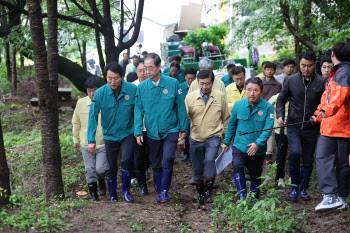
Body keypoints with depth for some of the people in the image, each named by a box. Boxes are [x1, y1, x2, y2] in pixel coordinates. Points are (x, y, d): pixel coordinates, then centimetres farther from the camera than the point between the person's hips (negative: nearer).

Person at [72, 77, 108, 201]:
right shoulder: (81, 103, 0)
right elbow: (76, 123, 13)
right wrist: (75, 139, 15)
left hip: (103, 143, -2)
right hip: (86, 144, 3)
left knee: (100, 169, -8)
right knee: (90, 170, 7)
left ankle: (102, 182, 26)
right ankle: (93, 193, 23)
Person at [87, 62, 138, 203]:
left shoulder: (132, 90, -13)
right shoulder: (100, 93, -14)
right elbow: (92, 116, -13)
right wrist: (91, 140, -18)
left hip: (128, 133, -1)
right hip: (110, 135, 1)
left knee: (126, 160, -21)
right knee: (111, 168, 8)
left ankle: (125, 190, 3)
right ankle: (113, 197, 28)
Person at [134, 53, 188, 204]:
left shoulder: (172, 83, -7)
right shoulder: (141, 87, -2)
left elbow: (180, 107, 0)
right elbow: (138, 111, 3)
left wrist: (183, 128, 3)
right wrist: (138, 132, -5)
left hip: (170, 130, -3)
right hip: (153, 132, 3)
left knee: (167, 159, -19)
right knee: (156, 165, 10)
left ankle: (164, 192, -6)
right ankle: (160, 194, 23)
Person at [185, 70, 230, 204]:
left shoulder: (220, 96, 0)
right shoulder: (190, 97, -1)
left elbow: (226, 117, 12)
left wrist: (223, 132, 11)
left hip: (213, 137, -2)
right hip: (196, 138, 2)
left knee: (210, 160, -25)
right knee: (197, 168, 8)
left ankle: (208, 191, -14)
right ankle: (200, 193, 27)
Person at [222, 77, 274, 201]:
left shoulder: (267, 107, -9)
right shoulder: (238, 105, -3)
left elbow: (268, 129, -15)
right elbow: (231, 125, 11)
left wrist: (258, 143, -27)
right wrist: (226, 142, 16)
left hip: (258, 150, 0)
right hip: (239, 146, 0)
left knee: (255, 176, 13)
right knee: (237, 167, -26)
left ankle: (253, 200, 33)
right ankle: (243, 196, -21)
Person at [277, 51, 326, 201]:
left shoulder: (321, 83, -1)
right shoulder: (291, 80, 3)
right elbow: (281, 99, 11)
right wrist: (280, 115, -4)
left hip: (311, 128, 1)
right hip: (293, 126, -1)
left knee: (308, 160, 7)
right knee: (295, 153, -20)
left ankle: (303, 189, 24)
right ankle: (294, 187, -5)